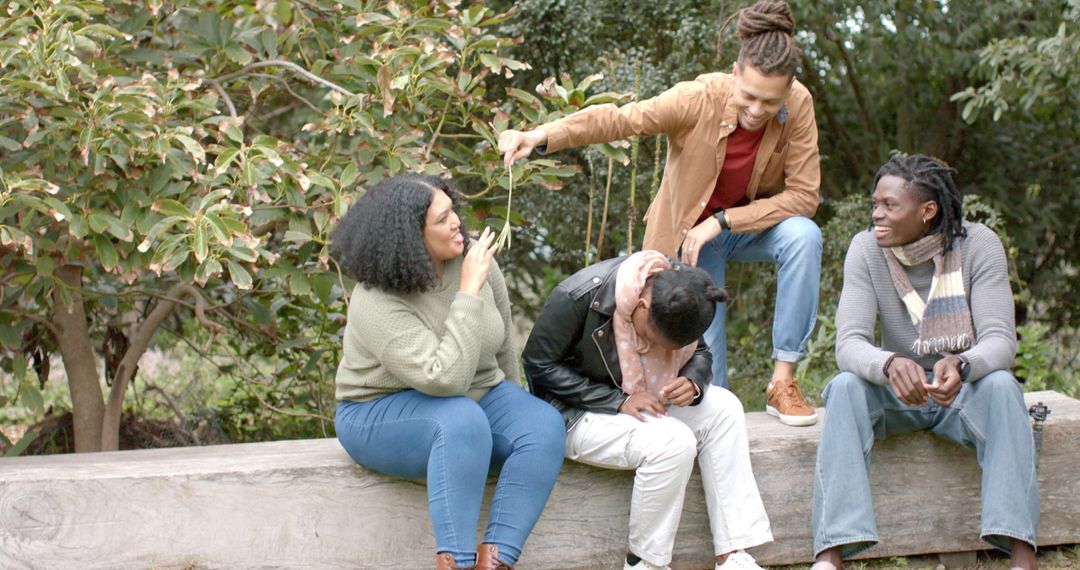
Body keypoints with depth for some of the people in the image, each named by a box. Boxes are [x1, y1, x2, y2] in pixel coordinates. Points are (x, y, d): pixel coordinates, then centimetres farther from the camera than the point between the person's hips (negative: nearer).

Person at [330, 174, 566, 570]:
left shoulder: (475, 259, -10)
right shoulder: (377, 303, -27)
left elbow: (503, 345, 7)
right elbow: (446, 379, -36)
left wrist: (512, 406, 16)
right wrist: (469, 292, -34)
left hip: (478, 395, 6)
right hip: (384, 412, -6)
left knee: (543, 425, -22)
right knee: (462, 419, -37)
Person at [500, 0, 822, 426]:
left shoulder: (798, 107, -22)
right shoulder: (700, 99, -27)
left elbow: (803, 195, -20)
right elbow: (620, 119, -36)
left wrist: (723, 221, -27)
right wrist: (541, 137, -51)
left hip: (754, 222, 1)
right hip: (692, 232, -1)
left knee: (804, 235, -30)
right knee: (702, 357, -7)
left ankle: (782, 381, -21)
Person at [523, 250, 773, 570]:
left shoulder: (677, 297, -9)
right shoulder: (581, 295, -26)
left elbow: (698, 353, 7)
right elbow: (538, 364, -20)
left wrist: (692, 383, -19)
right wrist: (618, 400, -26)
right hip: (578, 415, -7)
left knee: (723, 408, -14)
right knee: (673, 441, -30)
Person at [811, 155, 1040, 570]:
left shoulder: (978, 245, -13)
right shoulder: (867, 249, -11)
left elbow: (1000, 340, -21)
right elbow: (849, 344, -21)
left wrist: (960, 365, -46)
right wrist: (891, 364, -46)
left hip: (965, 386, -1)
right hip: (896, 393, 1)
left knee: (1001, 385, -33)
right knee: (844, 387, -29)